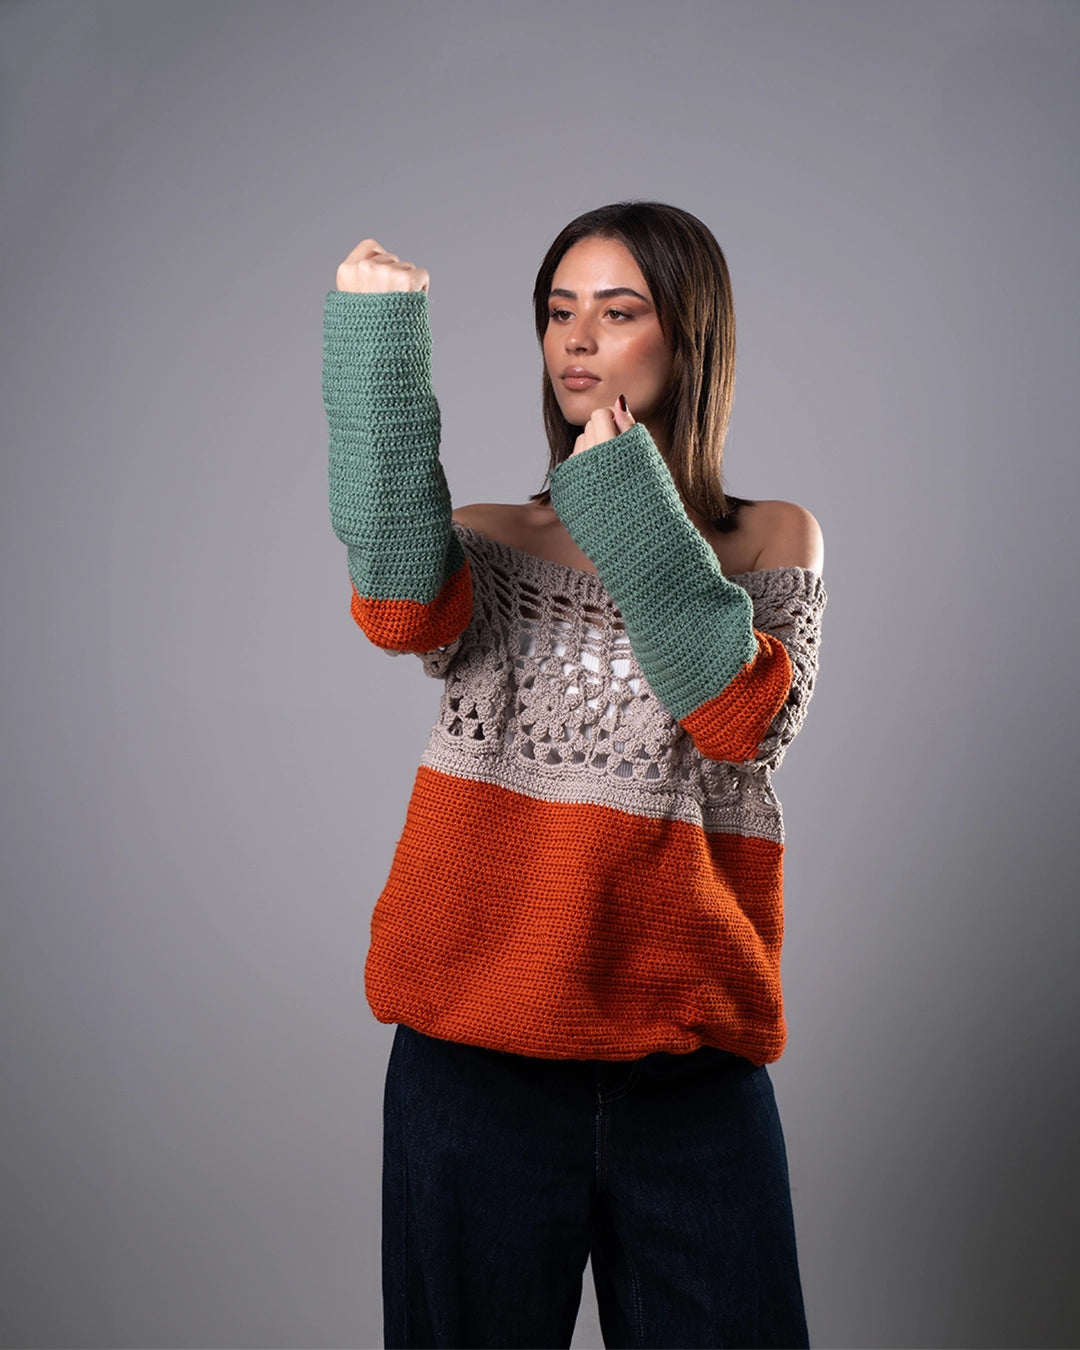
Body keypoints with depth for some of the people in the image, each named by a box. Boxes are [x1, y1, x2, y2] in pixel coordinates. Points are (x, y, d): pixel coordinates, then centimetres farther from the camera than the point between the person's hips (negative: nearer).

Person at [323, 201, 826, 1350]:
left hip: (690, 1064, 0)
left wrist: (631, 509, -10)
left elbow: (745, 725, -9)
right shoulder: (487, 541, 7)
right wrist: (377, 335, -19)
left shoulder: (774, 542, 9)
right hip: (479, 1050, 0)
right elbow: (399, 614, -17)